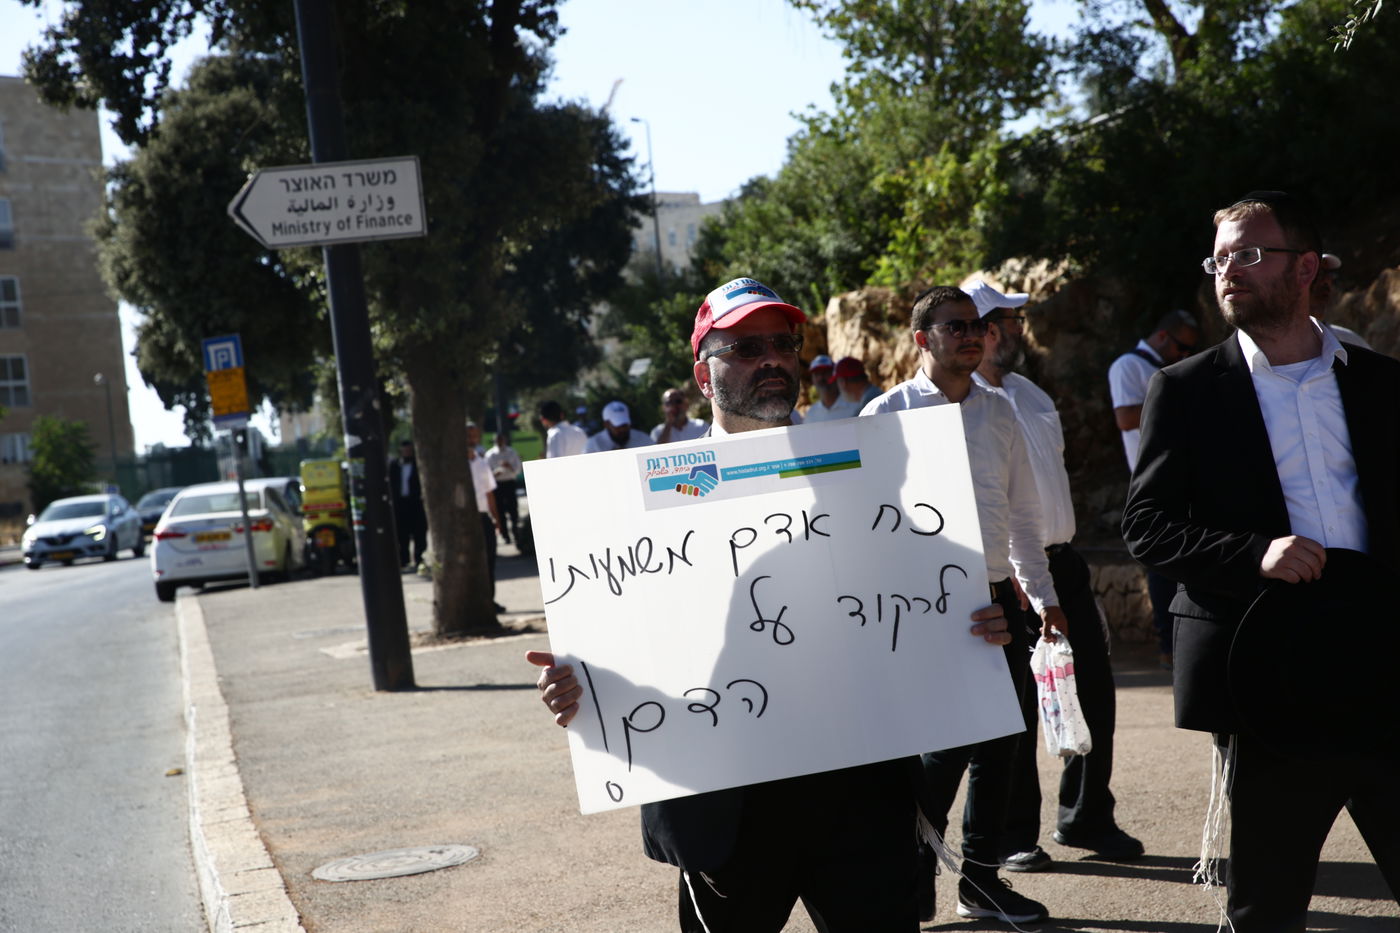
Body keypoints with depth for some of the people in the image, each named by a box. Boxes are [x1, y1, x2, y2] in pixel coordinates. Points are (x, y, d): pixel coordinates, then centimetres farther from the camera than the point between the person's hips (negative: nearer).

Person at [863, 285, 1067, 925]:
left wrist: (1042, 595, 13)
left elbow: (1022, 513, 16)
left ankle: (982, 879, 24)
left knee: (998, 741, 10)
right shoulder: (887, 415, -4)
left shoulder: (998, 412, 11)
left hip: (998, 601, 5)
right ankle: (911, 880, 11)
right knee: (944, 746, -7)